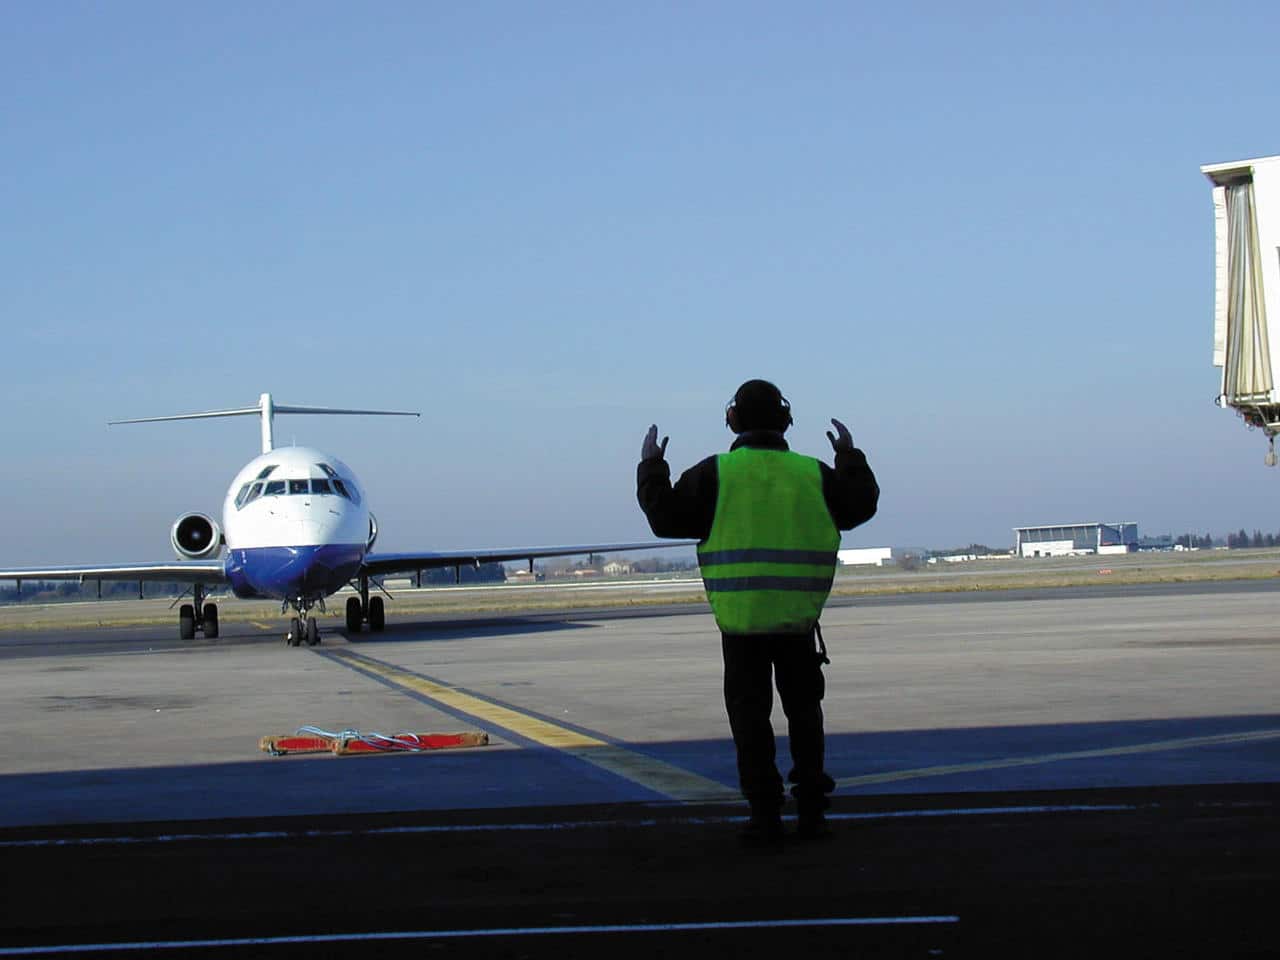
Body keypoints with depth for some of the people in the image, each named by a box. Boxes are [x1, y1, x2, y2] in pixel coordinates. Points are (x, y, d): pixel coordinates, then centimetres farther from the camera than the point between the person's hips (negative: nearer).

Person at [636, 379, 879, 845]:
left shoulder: (715, 474, -7)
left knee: (750, 715, 5)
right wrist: (851, 458, 31)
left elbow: (666, 517, -3)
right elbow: (859, 506, 17)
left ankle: (765, 814, 1)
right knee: (803, 708, 17)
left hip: (741, 620, -2)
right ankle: (811, 808, 16)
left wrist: (651, 468, 11)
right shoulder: (813, 474, 2)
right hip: (799, 616, 2)